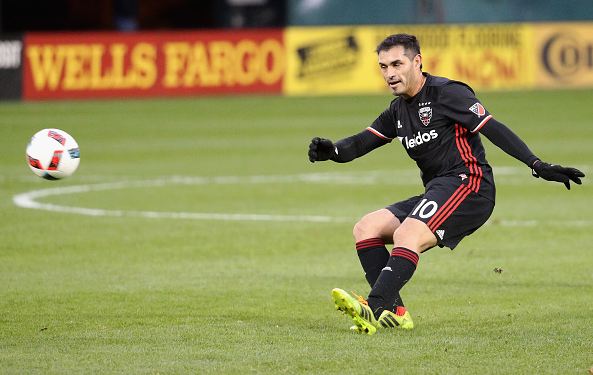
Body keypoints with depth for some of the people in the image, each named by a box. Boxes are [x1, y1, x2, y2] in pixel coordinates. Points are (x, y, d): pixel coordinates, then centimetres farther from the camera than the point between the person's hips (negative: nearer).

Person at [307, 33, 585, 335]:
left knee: (407, 236, -30)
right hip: (436, 193, 9)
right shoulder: (399, 110, 19)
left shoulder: (447, 93, -6)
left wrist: (538, 165, -22)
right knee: (365, 229, -2)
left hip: (467, 183, -9)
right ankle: (394, 312, -13)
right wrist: (331, 150, -11)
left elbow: (492, 129, -14)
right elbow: (362, 142, 12)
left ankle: (374, 310, -45)